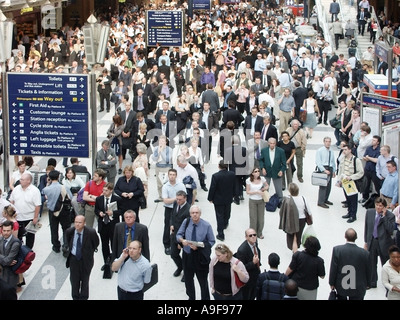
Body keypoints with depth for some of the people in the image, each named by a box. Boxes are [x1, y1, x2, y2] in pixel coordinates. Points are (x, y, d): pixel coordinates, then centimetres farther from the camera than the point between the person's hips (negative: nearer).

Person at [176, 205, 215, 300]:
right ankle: (191, 297, 43)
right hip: (187, 255, 3)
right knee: (188, 279, 20)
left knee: (203, 280, 8)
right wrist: (182, 240, -21)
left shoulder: (206, 226, -15)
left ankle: (205, 298, 28)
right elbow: (178, 235, 3)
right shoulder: (186, 222, -8)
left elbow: (211, 242, -8)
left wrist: (199, 246, -21)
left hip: (201, 257, -3)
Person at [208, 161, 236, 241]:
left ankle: (221, 235, 9)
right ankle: (225, 224, 54)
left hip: (218, 199, -4)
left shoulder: (215, 176, -25)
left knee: (220, 216, 6)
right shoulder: (232, 174, -12)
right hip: (229, 198, 4)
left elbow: (212, 188, -17)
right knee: (227, 214, 27)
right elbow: (234, 186, 1)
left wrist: (210, 198, -3)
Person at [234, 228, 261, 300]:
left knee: (252, 296, 26)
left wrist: (257, 262, 6)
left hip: (255, 275, 7)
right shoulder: (242, 250, -34)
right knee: (245, 297, 16)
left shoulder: (254, 243, -9)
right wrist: (253, 263, -35)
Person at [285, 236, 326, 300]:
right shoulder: (319, 261, -20)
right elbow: (322, 276, -10)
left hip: (295, 285, 1)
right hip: (310, 289, 0)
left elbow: (290, 269, -13)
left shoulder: (298, 255, -21)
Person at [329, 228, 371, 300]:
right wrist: (367, 284, 14)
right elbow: (368, 271, -3)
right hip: (358, 288, -1)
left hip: (341, 286, 1)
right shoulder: (364, 253, -17)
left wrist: (332, 283, 3)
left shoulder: (337, 250, -18)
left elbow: (333, 268, -11)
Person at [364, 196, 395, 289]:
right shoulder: (369, 212, 0)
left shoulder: (390, 215, -13)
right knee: (371, 264, 14)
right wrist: (366, 242, 10)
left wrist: (384, 216, -26)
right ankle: (372, 283, 30)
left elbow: (390, 230, -24)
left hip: (383, 243, -4)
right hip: (372, 242, 4)